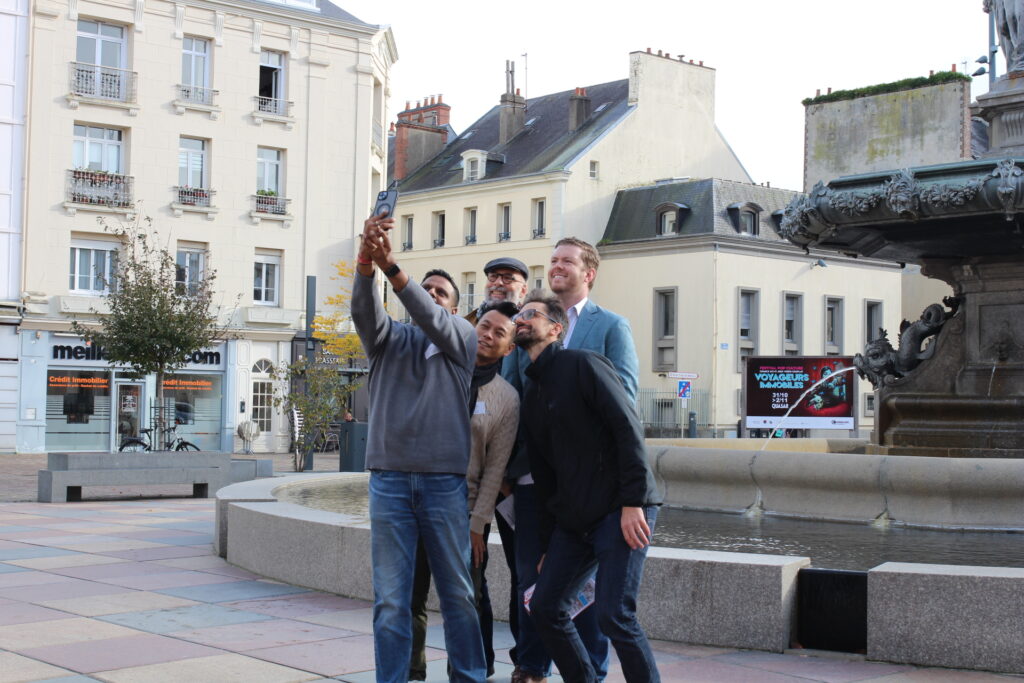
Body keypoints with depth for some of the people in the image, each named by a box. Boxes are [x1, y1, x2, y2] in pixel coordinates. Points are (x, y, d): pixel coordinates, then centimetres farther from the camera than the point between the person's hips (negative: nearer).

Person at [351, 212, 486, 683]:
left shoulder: (463, 338, 10)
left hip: (444, 480, -1)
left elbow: (432, 321, -10)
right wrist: (365, 259, -27)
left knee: (458, 592, 6)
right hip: (389, 478, 1)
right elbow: (364, 310, -7)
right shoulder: (390, 339, 14)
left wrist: (390, 265, -25)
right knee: (390, 598, 0)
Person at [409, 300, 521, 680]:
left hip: (466, 509, -1)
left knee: (470, 599, 6)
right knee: (412, 595, 4)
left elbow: (496, 467, -2)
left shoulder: (507, 399, -1)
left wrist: (478, 523, -5)